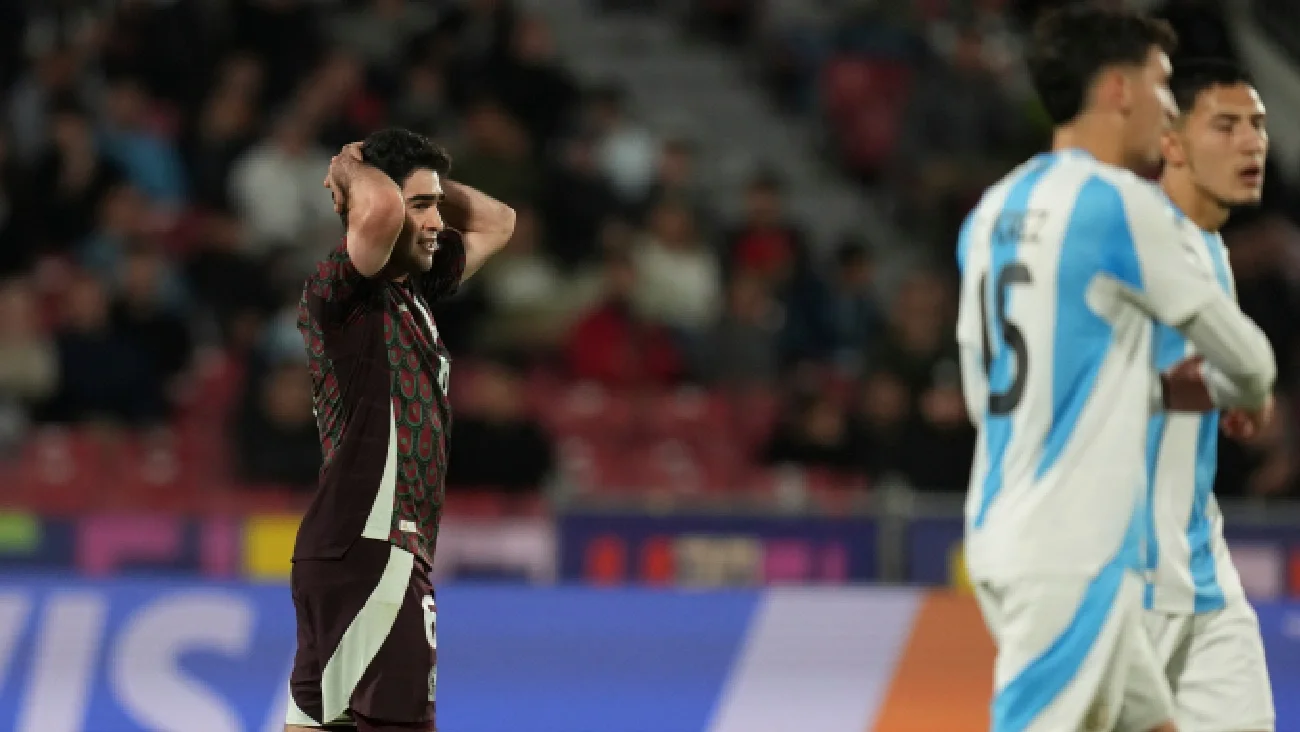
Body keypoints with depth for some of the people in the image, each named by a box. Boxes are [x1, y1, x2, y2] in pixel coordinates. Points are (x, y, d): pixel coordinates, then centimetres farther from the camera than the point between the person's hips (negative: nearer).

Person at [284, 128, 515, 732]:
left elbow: (496, 222, 29)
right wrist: (350, 170, -9)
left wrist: (429, 183, 13)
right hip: (369, 552, -9)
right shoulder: (340, 290, -10)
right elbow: (381, 208, -31)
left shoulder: (415, 290, 16)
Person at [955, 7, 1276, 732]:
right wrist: (1253, 392, 24)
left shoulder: (994, 212, 12)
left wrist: (1160, 391, 18)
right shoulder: (1121, 202, -11)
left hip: (1006, 534, 9)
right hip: (1072, 552, -9)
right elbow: (1239, 348, -1)